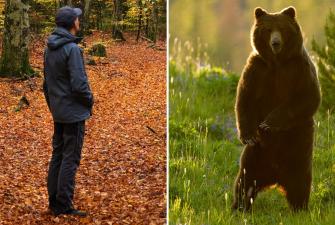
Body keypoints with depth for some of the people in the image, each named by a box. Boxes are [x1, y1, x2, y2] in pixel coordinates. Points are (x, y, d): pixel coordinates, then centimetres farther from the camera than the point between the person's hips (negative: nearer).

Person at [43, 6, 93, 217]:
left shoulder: (50, 48, 7)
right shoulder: (72, 49, -19)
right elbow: (79, 84, -23)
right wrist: (89, 100, -5)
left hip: (58, 113, 8)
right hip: (74, 112, -8)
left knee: (58, 155, 13)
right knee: (70, 159, -4)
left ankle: (54, 201, 17)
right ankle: (64, 205, -3)